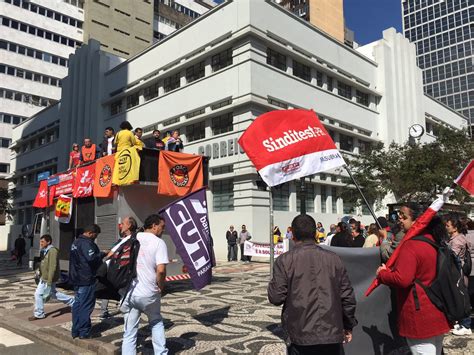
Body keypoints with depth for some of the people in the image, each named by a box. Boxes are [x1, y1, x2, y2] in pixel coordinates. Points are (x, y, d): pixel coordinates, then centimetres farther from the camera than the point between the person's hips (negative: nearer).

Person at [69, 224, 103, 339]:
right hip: (86, 280, -10)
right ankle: (84, 332, 2)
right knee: (86, 306, -3)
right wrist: (102, 254, -14)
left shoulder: (76, 242, 16)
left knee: (77, 304, 15)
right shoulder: (86, 243, -18)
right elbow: (92, 258, -30)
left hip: (76, 278, 10)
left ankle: (75, 331, 21)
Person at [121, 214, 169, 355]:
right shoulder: (159, 242, -10)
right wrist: (160, 287, -4)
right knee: (156, 322, 24)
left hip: (129, 293, 3)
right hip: (149, 294, -3)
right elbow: (161, 270, -22)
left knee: (129, 332, 11)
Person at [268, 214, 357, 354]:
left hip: (301, 336, -2)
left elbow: (276, 297, -10)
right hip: (332, 334, 3)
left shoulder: (285, 260, -8)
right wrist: (348, 326, 16)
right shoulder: (333, 258, 1)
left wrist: (273, 283, 10)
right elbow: (347, 296, 4)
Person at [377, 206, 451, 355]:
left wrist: (382, 273, -10)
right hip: (438, 313, 9)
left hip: (420, 316, -9)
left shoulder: (411, 245, -22)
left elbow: (402, 279, -28)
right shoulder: (434, 241, 7)